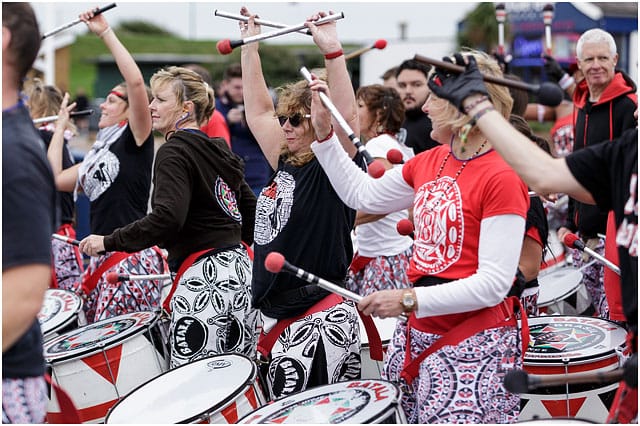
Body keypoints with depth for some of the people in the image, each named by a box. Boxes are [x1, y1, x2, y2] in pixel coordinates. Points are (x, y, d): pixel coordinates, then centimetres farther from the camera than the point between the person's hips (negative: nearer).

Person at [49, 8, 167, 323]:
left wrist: (106, 33, -13)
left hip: (133, 258, -9)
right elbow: (55, 177, 19)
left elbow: (136, 81, -17)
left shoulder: (135, 139, -3)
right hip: (103, 258, 9)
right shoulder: (98, 155, 22)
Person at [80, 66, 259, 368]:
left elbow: (168, 217, -23)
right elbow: (251, 208, 22)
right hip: (240, 273, 9)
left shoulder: (174, 152, -9)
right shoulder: (217, 150, 17)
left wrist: (109, 242, -16)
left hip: (203, 277, -9)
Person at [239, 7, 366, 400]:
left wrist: (332, 50, -33)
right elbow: (259, 110, 20)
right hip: (276, 316, 9)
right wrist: (250, 46, 19)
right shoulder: (285, 166, 12)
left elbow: (348, 118, -26)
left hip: (320, 320, -9)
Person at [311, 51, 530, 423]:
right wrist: (324, 134, 19)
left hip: (475, 345, -7)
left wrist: (410, 300, -21)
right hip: (418, 332, 8)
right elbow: (363, 196, 24)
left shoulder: (502, 177, -16)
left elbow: (494, 284, -20)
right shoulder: (429, 162, 8)